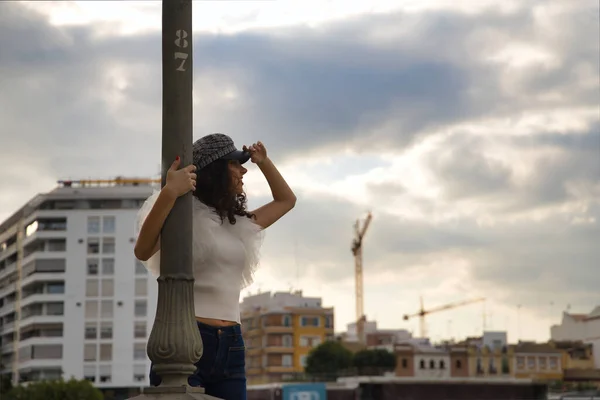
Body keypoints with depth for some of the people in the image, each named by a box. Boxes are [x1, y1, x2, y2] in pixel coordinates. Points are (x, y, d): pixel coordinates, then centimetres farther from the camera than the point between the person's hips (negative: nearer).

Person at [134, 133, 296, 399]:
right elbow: (143, 252, -20)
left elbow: (286, 200, 35)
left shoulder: (239, 224, 19)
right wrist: (169, 193, -30)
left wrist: (264, 162, 21)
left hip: (230, 347, 6)